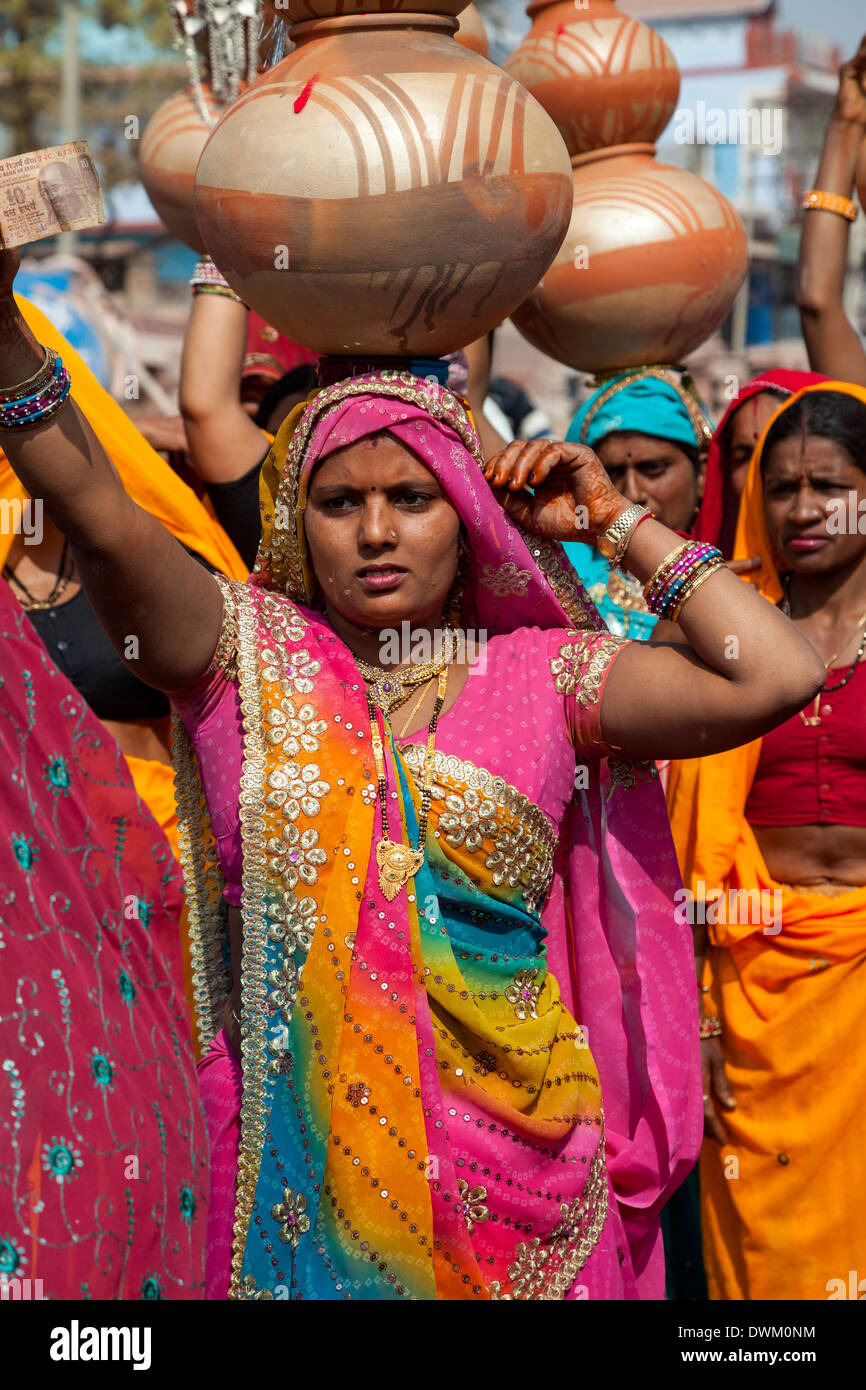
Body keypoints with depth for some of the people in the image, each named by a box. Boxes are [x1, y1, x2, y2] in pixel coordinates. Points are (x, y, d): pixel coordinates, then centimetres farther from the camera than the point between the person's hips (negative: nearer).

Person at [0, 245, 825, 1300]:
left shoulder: (543, 676, 2)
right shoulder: (249, 657, 2)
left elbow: (778, 678, -8)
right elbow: (98, 510, -13)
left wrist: (617, 522, -1)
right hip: (299, 1146, 0)